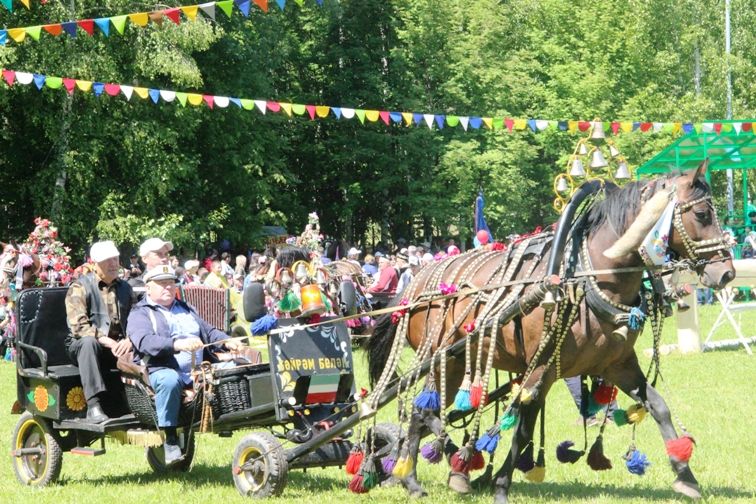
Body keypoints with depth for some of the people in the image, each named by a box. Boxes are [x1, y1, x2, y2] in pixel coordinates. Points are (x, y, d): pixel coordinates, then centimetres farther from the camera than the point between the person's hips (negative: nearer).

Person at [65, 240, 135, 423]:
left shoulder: (125, 288, 15)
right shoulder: (80, 288, -3)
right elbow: (78, 326, -16)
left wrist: (129, 340, -17)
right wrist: (107, 341, -27)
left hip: (119, 345, 4)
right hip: (81, 346, -4)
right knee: (88, 341, -39)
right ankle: (93, 406, -44)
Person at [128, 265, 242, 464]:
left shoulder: (185, 309, 30)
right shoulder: (140, 314, 5)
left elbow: (209, 332, 31)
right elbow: (145, 341, -15)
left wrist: (227, 342, 7)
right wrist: (177, 344, -32)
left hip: (198, 372, 6)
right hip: (162, 370, -6)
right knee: (169, 380, -41)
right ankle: (170, 439, -33)